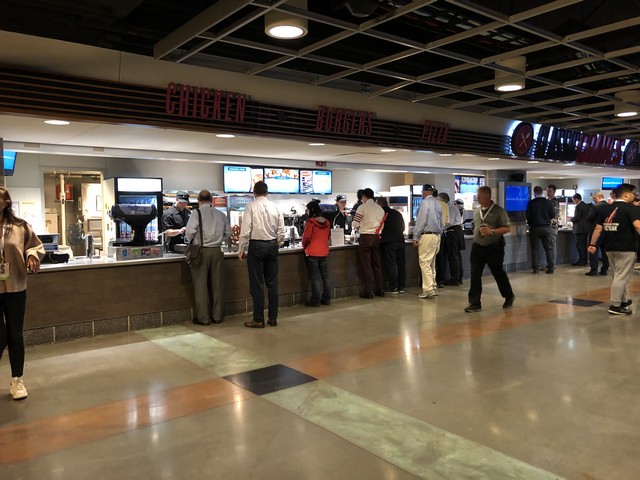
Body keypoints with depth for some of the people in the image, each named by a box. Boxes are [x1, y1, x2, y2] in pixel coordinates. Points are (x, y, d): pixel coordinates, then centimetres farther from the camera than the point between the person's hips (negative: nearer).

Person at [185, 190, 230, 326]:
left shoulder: (197, 213, -7)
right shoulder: (221, 215, 6)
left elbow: (189, 232, -13)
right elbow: (228, 233, 10)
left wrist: (192, 241, 7)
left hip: (201, 252, -4)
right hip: (217, 251, 4)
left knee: (201, 285, 4)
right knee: (217, 284, 11)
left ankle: (203, 318, 8)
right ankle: (217, 316, 18)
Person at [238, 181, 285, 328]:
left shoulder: (251, 206, -7)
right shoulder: (275, 207, 4)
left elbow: (246, 229, -10)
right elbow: (281, 231, 5)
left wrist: (241, 249, -2)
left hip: (256, 245, -4)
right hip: (272, 245, 4)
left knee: (257, 284, 2)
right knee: (272, 283, 10)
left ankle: (258, 320, 6)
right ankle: (273, 318, 15)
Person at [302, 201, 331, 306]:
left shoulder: (311, 222, -14)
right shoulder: (326, 222, 4)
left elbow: (306, 237, -14)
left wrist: (304, 245, 5)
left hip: (312, 252, -6)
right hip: (324, 252, 6)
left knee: (314, 278, 0)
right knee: (325, 276, 12)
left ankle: (315, 300, 4)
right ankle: (326, 299, 18)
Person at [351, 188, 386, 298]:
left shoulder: (362, 207, -7)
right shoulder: (380, 208, 10)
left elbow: (355, 224, -10)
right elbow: (382, 225, 10)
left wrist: (358, 227, 11)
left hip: (365, 237, -5)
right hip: (377, 237, 5)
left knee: (366, 265, -1)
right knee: (377, 264, 12)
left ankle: (367, 291, 1)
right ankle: (380, 289, 16)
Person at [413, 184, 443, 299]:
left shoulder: (425, 202, -12)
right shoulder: (437, 203, 12)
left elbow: (421, 221, -15)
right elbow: (441, 222, 16)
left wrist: (415, 237, -11)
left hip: (427, 235, -8)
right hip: (437, 235, 8)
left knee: (425, 263, -7)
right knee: (432, 263, 15)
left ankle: (428, 289, -11)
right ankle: (433, 287, 19)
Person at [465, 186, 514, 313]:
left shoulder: (498, 211, -8)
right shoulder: (476, 211, 9)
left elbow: (507, 228, -11)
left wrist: (492, 231, -22)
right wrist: (476, 234, 10)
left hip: (494, 248, -4)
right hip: (477, 247, 5)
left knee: (498, 273, 10)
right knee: (475, 275, -2)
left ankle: (509, 297, 33)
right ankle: (475, 303, 3)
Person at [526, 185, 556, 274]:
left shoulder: (531, 203, -5)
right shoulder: (548, 202, -1)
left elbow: (527, 216, -6)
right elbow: (553, 215, -1)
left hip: (534, 228, -1)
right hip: (547, 227, 1)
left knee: (535, 248, 6)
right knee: (550, 248, 6)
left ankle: (535, 268, 5)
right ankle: (551, 268, 4)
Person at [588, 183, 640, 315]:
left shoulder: (605, 208, 9)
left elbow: (598, 228, 8)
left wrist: (592, 244, 10)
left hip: (609, 248, 7)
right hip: (626, 249, -7)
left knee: (619, 275, 21)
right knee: (621, 277, 1)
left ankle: (624, 300, 33)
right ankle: (615, 306, 4)